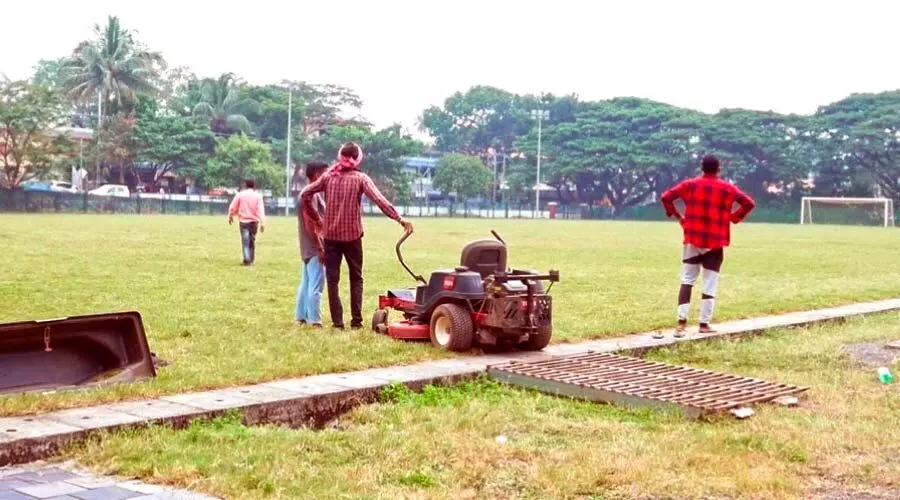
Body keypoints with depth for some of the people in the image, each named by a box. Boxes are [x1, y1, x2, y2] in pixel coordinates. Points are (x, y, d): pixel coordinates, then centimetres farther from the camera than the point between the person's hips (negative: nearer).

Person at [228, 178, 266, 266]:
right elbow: (260, 210, -9)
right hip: (254, 221, 1)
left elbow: (232, 207, 1)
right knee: (252, 241, 15)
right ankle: (252, 260, 21)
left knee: (245, 241, -5)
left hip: (243, 221, -1)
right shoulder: (258, 196, -1)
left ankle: (247, 259, -20)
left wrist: (230, 217, 18)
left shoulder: (240, 195, 0)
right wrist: (262, 223, -13)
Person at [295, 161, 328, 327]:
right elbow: (310, 224, -22)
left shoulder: (314, 193, 15)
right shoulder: (311, 195, -17)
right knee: (316, 285, -9)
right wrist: (320, 248, -21)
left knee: (307, 283, 14)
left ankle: (301, 317, 20)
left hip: (310, 248, 11)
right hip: (314, 248, -11)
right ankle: (315, 321, -8)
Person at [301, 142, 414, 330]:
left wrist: (316, 219, 6)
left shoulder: (328, 176, 3)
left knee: (332, 279, 5)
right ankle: (356, 321, 8)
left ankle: (337, 322, 0)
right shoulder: (360, 178, -5)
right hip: (352, 236, -1)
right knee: (356, 278, 13)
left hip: (330, 235, 1)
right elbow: (379, 200, -17)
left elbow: (305, 194, -2)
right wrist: (400, 219, -20)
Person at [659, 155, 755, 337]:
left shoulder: (689, 185, 1)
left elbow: (666, 197, -3)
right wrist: (733, 218, 3)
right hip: (715, 242, -1)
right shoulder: (727, 188, 0)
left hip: (692, 240, 1)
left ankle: (681, 322, -4)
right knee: (710, 284, 6)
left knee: (687, 280, 8)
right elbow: (749, 203, -3)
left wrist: (677, 216, 5)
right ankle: (704, 324, 7)